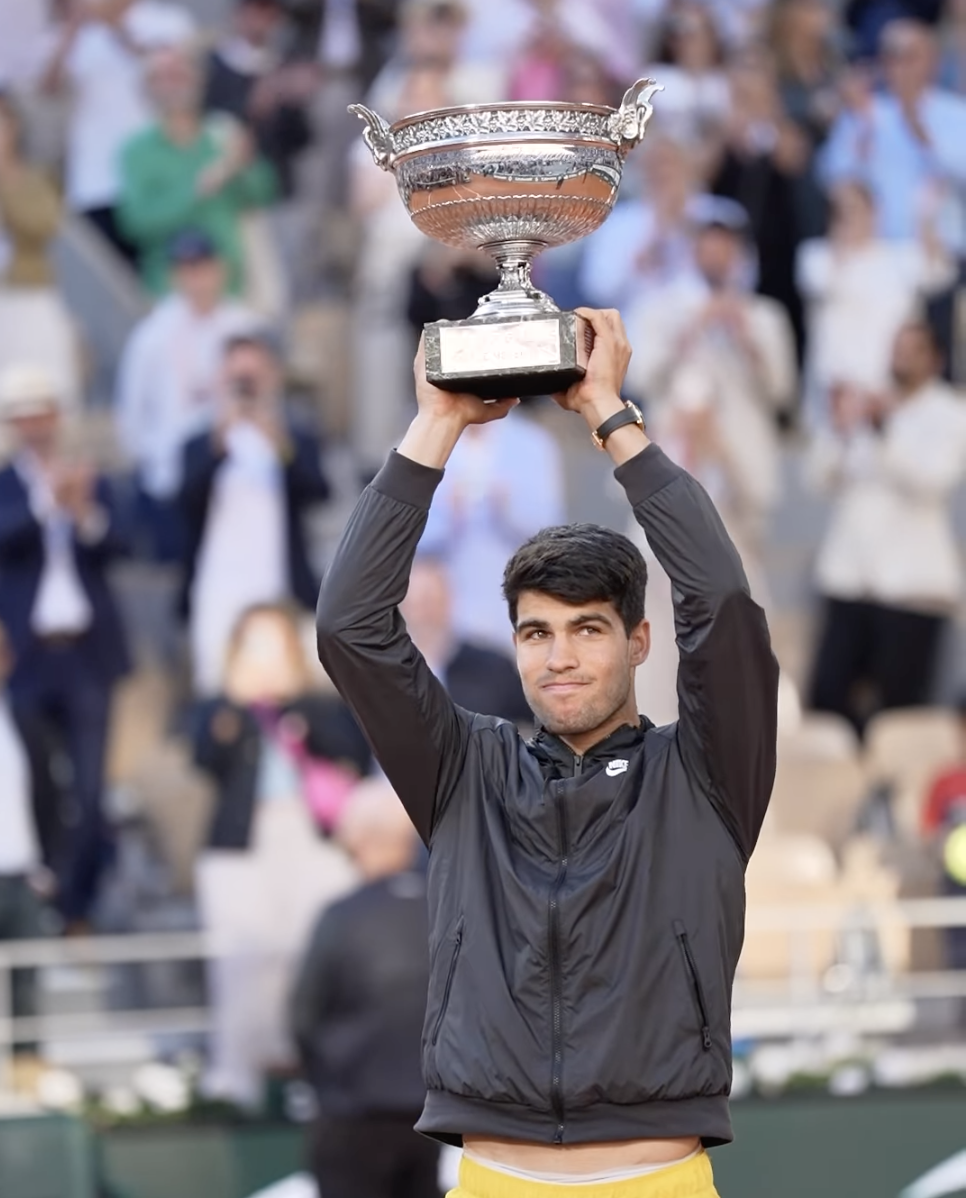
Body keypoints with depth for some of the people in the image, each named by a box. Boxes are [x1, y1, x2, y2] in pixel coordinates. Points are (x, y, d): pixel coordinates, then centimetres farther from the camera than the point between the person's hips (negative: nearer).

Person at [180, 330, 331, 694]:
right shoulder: (201, 447, 10)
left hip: (281, 598, 0)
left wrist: (283, 449, -29)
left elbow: (315, 492, -9)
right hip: (218, 602, 0)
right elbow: (189, 500, -9)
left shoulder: (298, 443, 11)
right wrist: (220, 442, -25)